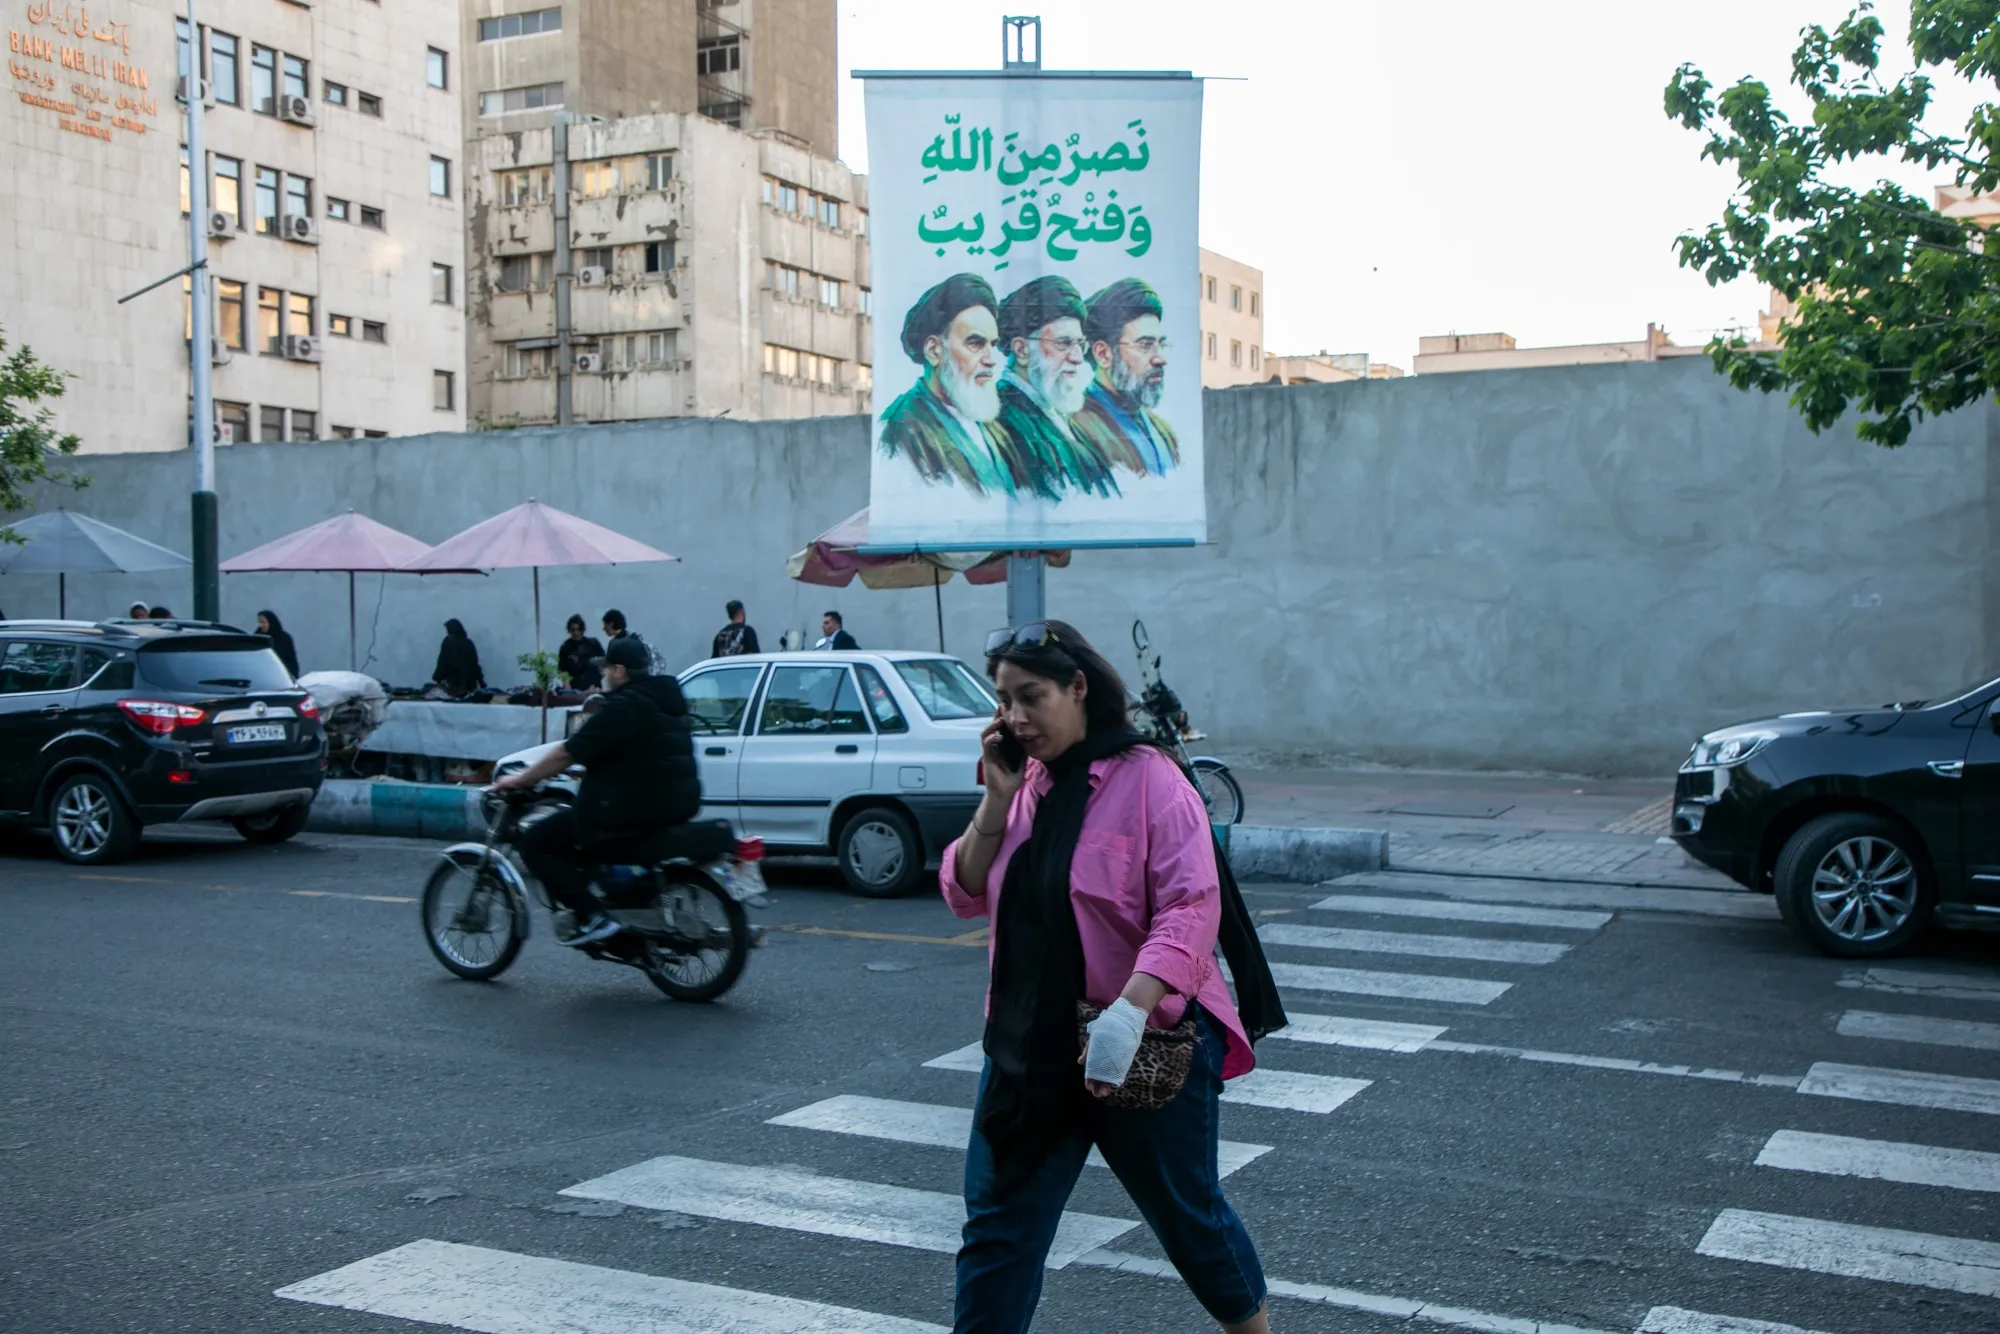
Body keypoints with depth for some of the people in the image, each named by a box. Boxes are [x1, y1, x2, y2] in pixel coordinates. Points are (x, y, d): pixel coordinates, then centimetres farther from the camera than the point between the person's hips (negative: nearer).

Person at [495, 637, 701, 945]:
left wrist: (520, 779, 0)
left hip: (633, 811, -10)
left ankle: (591, 917, -12)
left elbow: (568, 753, -12)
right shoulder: (668, 700, 15)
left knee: (536, 842, 0)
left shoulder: (623, 706, -12)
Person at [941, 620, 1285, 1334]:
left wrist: (1126, 1014, -32)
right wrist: (998, 797, -7)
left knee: (1187, 1214, 15)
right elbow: (966, 894, 5)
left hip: (1146, 1046, -5)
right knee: (997, 1225, 5)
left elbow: (1192, 907, -22)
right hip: (1030, 1044, 5)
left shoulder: (1147, 777, -14)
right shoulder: (1022, 782, 6)